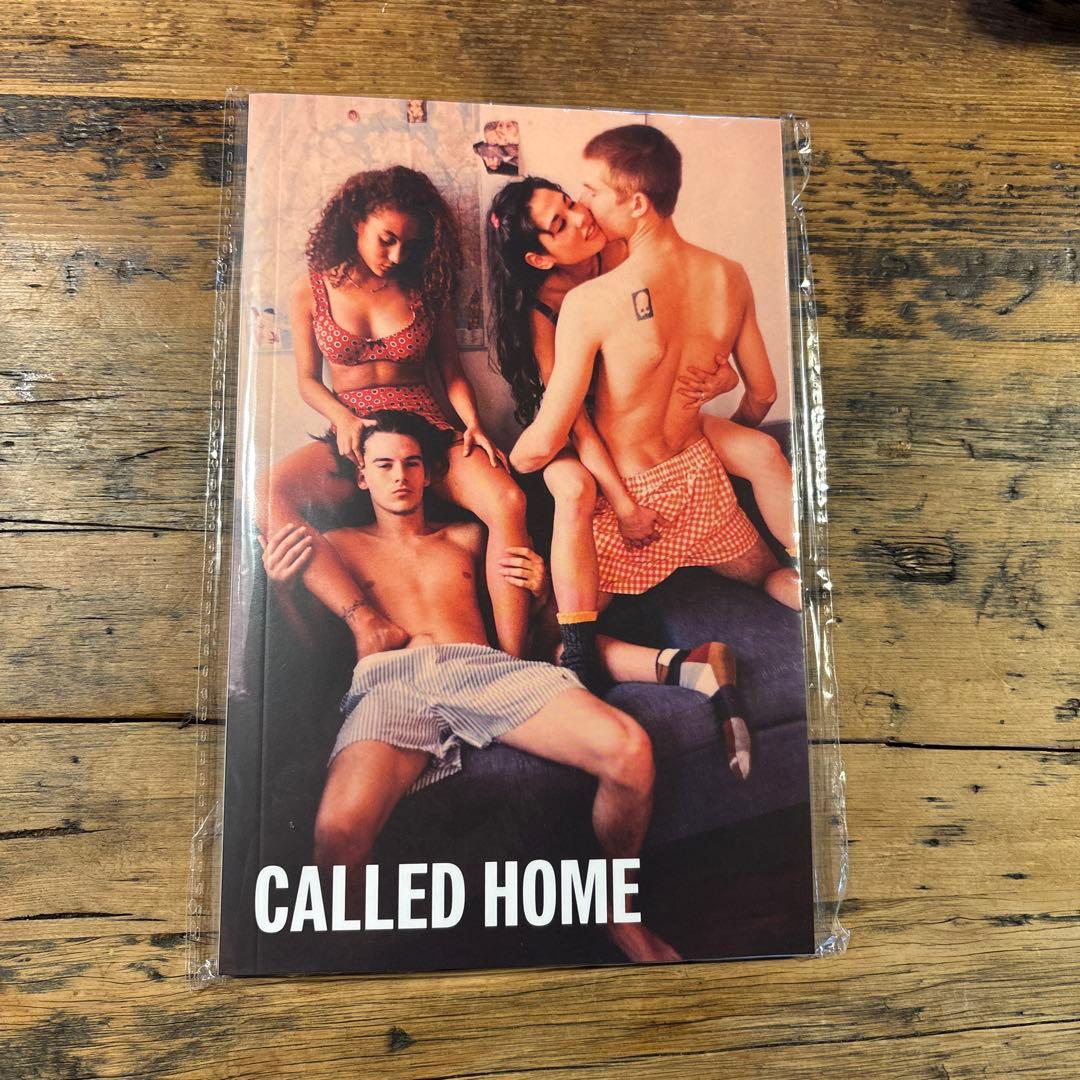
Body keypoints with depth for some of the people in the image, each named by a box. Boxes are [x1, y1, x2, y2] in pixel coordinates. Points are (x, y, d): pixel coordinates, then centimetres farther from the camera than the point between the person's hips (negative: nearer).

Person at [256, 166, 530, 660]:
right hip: (353, 434, 0)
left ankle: (512, 662, -31)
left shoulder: (424, 287, 10)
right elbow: (307, 379, 11)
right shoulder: (312, 290, 8)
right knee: (266, 499, -32)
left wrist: (472, 424, -8)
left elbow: (452, 371, 12)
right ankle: (368, 624, -41)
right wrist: (343, 418, -11)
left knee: (508, 502, -32)